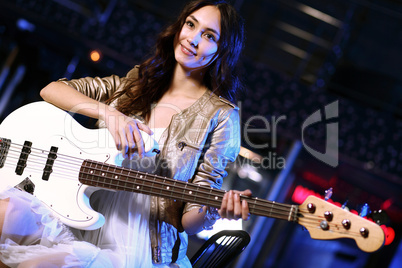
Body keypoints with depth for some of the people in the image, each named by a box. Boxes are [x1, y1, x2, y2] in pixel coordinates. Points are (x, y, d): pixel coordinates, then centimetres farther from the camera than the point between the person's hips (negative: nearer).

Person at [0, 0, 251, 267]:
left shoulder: (221, 117, -2)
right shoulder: (136, 83, 13)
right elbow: (51, 89, 6)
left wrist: (216, 209, -29)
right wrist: (108, 112, -12)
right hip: (77, 222, 5)